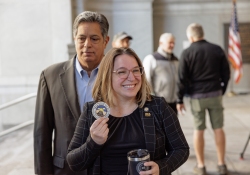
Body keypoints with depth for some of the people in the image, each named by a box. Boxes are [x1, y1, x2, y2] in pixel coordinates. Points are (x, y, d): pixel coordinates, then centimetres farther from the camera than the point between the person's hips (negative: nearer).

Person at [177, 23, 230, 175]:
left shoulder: (187, 53, -6)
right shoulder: (217, 49, 2)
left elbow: (182, 78, -6)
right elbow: (226, 73, 5)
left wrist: (180, 100, 1)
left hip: (197, 96, -2)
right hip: (215, 94, 2)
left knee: (199, 130, 6)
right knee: (218, 129, 8)